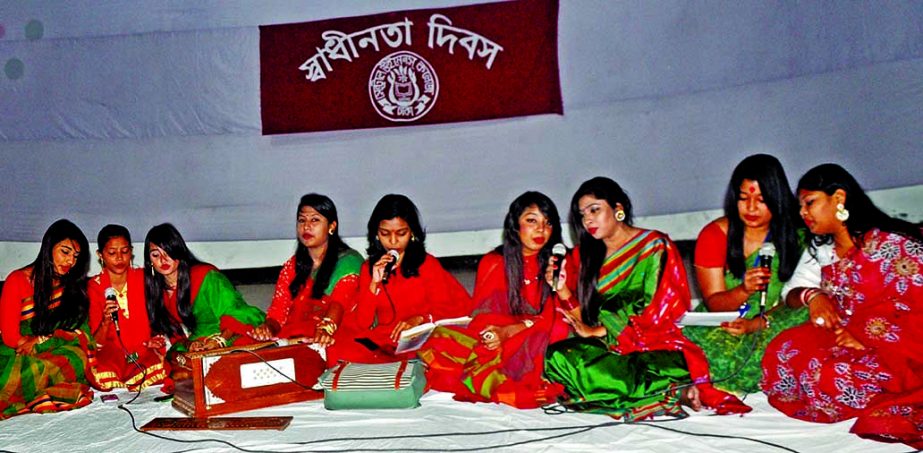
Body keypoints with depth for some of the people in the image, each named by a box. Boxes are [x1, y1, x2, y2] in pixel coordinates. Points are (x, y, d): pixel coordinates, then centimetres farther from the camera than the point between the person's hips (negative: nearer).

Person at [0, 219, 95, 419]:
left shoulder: (73, 285, 9)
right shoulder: (18, 281, -4)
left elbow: (81, 332, 2)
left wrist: (41, 340, -12)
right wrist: (56, 337, -6)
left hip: (54, 356, 5)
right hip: (17, 358, -5)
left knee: (77, 356, -31)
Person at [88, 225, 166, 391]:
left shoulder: (144, 278, 5)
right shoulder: (94, 287, 1)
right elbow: (95, 344, -1)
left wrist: (158, 340, -5)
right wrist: (106, 323, -21)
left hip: (147, 355, 1)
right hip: (112, 356, -1)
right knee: (103, 376, -36)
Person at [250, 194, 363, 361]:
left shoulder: (348, 261, 3)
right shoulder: (292, 266, 20)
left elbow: (340, 301, -17)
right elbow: (278, 310, 10)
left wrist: (326, 329, -37)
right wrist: (268, 327, -13)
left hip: (333, 339, -5)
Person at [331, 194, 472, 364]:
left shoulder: (427, 264, 4)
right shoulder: (369, 268, 12)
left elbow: (462, 305, -2)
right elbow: (359, 325, 5)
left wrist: (421, 318, -16)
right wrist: (374, 284, -7)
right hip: (382, 345, 3)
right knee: (337, 350, -26)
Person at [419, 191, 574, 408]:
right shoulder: (493, 263, 5)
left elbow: (554, 318, -6)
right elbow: (481, 318, 0)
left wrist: (508, 331, -22)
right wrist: (531, 322, -18)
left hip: (540, 346, 0)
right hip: (499, 344, 1)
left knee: (557, 331, -33)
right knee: (437, 340, -22)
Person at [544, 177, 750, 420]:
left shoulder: (654, 245, 0)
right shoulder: (586, 254, 15)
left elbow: (655, 313, -9)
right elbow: (584, 318, 9)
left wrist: (597, 331, -9)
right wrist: (562, 290, -9)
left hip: (656, 347, -6)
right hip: (610, 347, 6)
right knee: (555, 356, -25)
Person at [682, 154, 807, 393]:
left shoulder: (794, 236, -1)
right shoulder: (714, 234, -4)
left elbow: (794, 299, -3)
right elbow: (713, 304, -7)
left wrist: (756, 324, -21)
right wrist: (744, 290, -29)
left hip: (769, 327, 3)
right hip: (717, 328, -2)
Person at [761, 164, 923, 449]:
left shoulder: (892, 244, -12)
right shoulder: (823, 250, 12)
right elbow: (792, 291, 13)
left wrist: (867, 342, -23)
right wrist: (812, 295, -10)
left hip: (897, 351, -7)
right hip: (843, 337, 7)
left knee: (834, 376, -34)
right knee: (784, 352, -22)